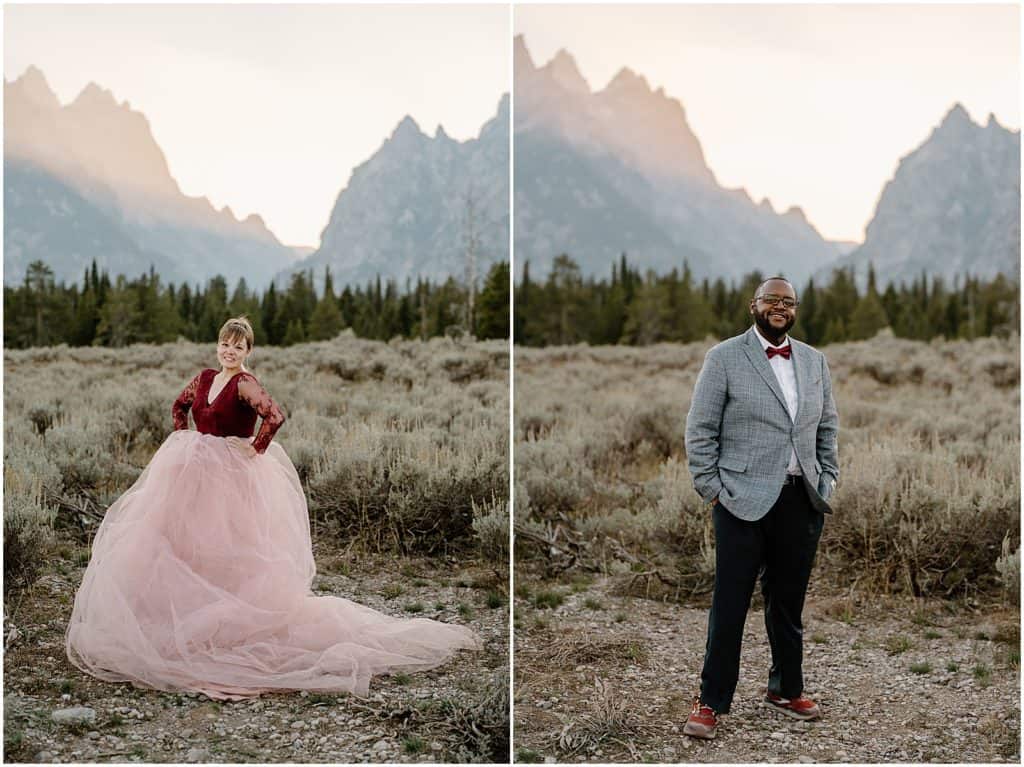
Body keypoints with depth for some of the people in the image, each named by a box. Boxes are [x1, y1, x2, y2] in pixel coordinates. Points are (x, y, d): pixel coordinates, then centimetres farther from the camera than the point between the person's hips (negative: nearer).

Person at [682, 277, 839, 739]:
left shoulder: (814, 361, 12)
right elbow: (700, 430, -3)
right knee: (729, 603, -1)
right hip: (743, 501, -4)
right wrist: (711, 488, -7)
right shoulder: (724, 357, -2)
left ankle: (786, 690, 27)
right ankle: (711, 701, 8)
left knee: (788, 601, 13)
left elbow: (828, 426, 18)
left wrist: (827, 480, 10)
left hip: (801, 501, 4)